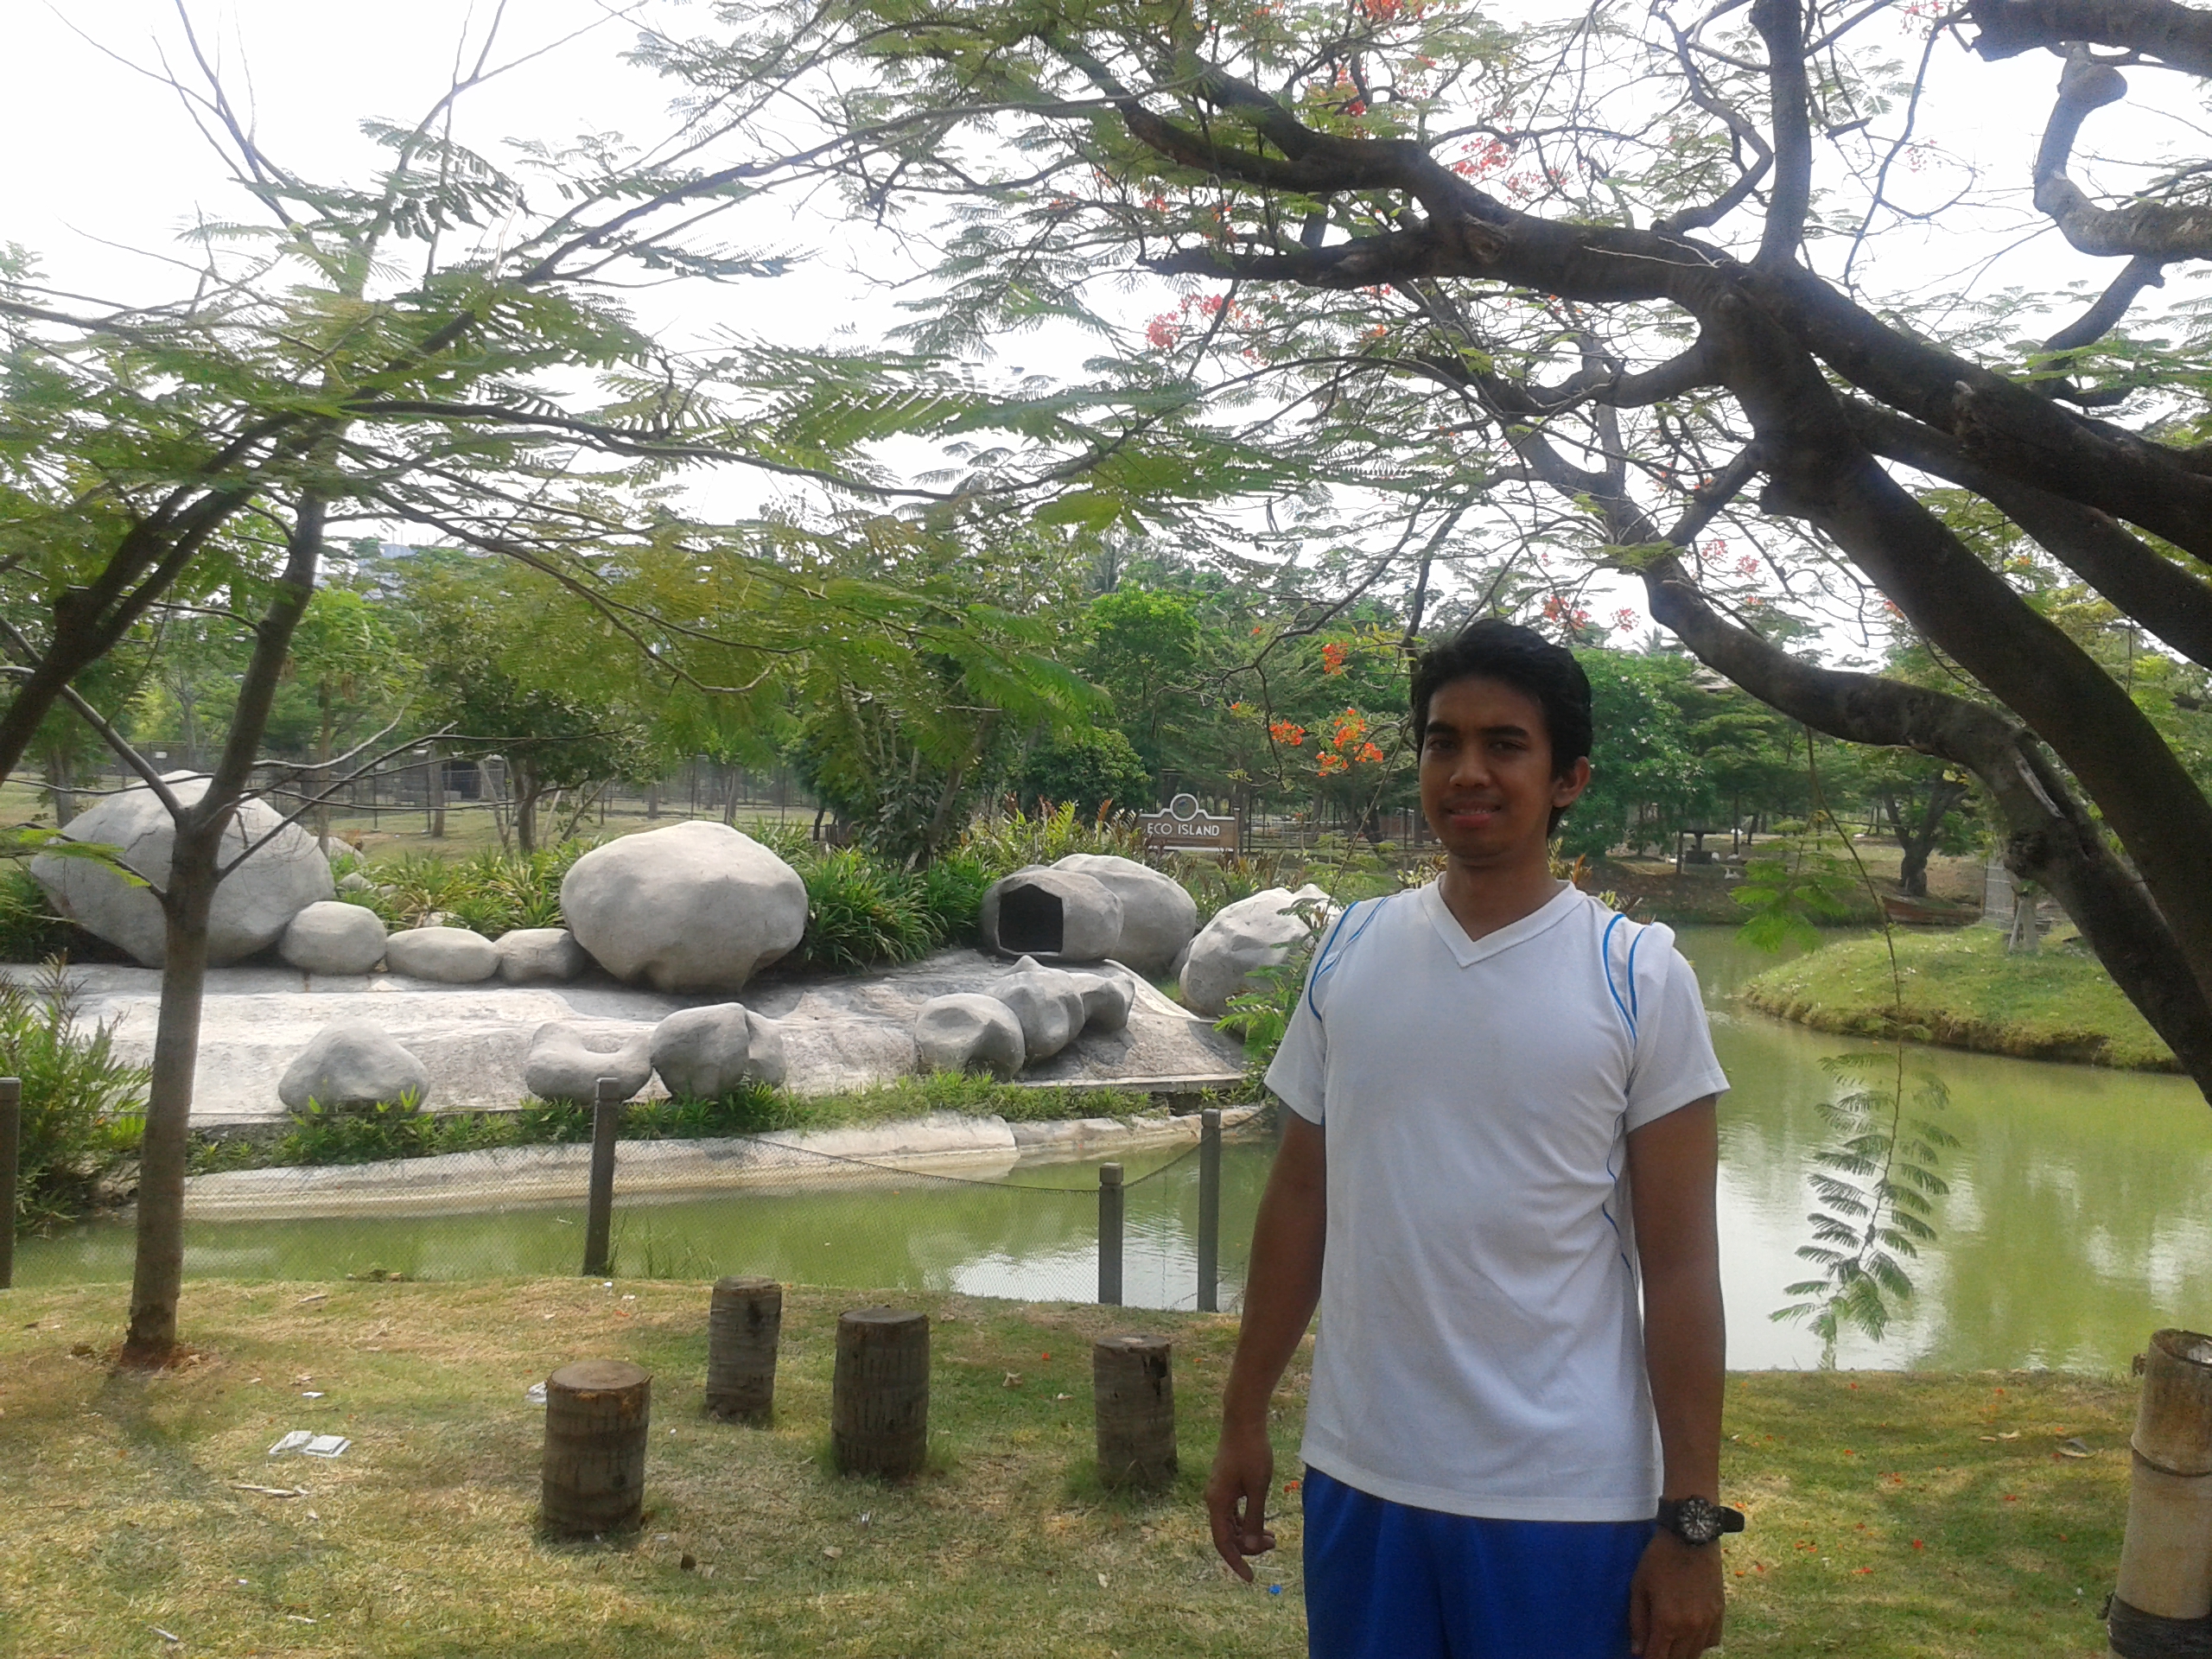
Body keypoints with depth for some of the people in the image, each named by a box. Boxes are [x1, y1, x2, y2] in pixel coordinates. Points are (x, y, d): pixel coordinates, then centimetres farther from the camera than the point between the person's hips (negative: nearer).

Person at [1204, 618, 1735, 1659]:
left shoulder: (1639, 979, -7)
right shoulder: (1350, 951, 1)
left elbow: (1680, 1264, -6)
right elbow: (1299, 1196, 7)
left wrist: (1690, 1523, -7)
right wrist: (1243, 1417, 9)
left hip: (1569, 1499, -3)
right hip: (1358, 1478, 3)